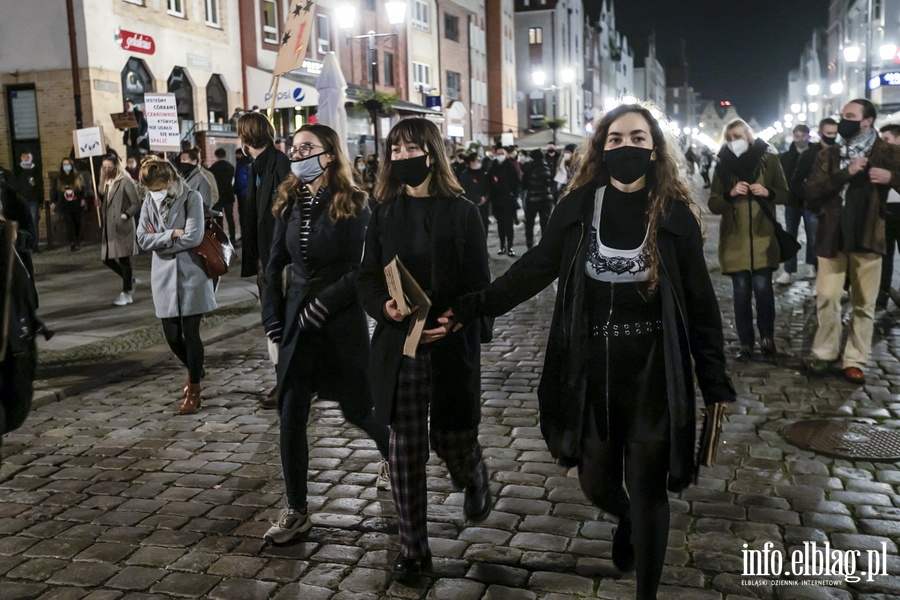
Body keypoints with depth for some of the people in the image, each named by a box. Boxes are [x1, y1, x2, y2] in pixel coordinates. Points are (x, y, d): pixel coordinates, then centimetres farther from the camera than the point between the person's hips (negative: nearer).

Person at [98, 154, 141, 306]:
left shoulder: (125, 182, -8)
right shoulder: (105, 183, 13)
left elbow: (136, 204, -12)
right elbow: (103, 204, 15)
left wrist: (126, 215, -25)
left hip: (122, 227, -7)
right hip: (108, 227, 7)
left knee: (124, 259, -2)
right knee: (107, 259, 8)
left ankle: (126, 294, 6)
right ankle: (129, 279, 30)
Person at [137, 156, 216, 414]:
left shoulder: (191, 197, -8)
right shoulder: (150, 201, 5)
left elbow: (193, 237, -17)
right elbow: (143, 239, -1)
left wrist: (158, 238, -6)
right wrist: (171, 234, -15)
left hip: (191, 274, -4)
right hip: (163, 275, 4)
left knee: (190, 333, -1)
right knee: (172, 335, 7)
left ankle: (194, 391, 12)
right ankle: (193, 370, 38)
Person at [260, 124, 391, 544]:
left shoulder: (352, 203, -9)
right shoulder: (289, 202, 5)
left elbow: (360, 268, -12)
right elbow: (276, 264, 8)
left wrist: (323, 303, -19)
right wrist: (273, 317, 3)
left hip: (342, 320, -4)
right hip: (297, 320, 4)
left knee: (356, 407, 9)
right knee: (291, 418, 1)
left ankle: (392, 454, 42)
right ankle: (296, 511, 14)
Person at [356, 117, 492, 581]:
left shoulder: (462, 212, -2)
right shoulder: (384, 212, 6)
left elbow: (478, 285, -2)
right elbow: (367, 277, 6)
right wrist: (383, 305, -15)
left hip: (451, 346, -2)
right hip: (398, 346, 2)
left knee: (453, 438, 7)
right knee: (405, 450, 4)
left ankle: (474, 480, 45)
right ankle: (412, 549, 19)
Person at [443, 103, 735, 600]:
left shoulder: (675, 214, -4)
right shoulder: (578, 206, 0)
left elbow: (700, 303, -1)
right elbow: (535, 269, 3)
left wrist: (716, 382, -2)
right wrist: (470, 308, -5)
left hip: (652, 373, -2)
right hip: (590, 370, 2)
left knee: (647, 490, 5)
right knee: (596, 484, 13)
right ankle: (627, 519, 51)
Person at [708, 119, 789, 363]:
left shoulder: (768, 159, 3)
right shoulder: (723, 165, 5)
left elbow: (785, 195, 6)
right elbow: (713, 205, 4)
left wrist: (767, 192, -13)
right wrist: (730, 194, -14)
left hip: (762, 236, -1)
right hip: (734, 239, 1)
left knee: (762, 288, -8)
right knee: (741, 292, 2)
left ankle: (767, 339, 9)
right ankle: (746, 343, 13)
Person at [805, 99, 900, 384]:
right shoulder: (828, 155, 6)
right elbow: (811, 191, -7)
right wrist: (845, 173, -20)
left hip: (867, 238, -1)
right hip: (832, 237, 1)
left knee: (864, 304, 4)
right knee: (827, 298, 1)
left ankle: (854, 361, 11)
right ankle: (824, 354, 14)